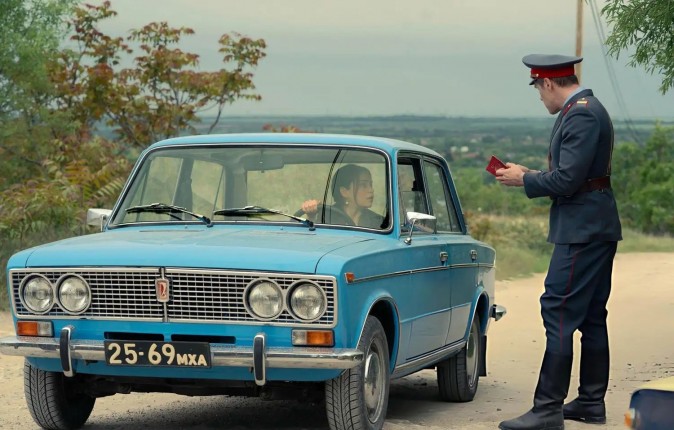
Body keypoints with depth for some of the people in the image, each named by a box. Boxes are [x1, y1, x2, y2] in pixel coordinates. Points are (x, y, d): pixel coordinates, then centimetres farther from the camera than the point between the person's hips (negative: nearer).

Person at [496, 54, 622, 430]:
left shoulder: (581, 115, -17)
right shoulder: (589, 110, 15)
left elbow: (567, 180, -22)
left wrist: (524, 180, -8)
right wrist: (531, 175, 14)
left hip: (583, 231, -11)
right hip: (597, 229, 11)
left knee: (560, 315, -11)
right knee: (591, 317, 14)